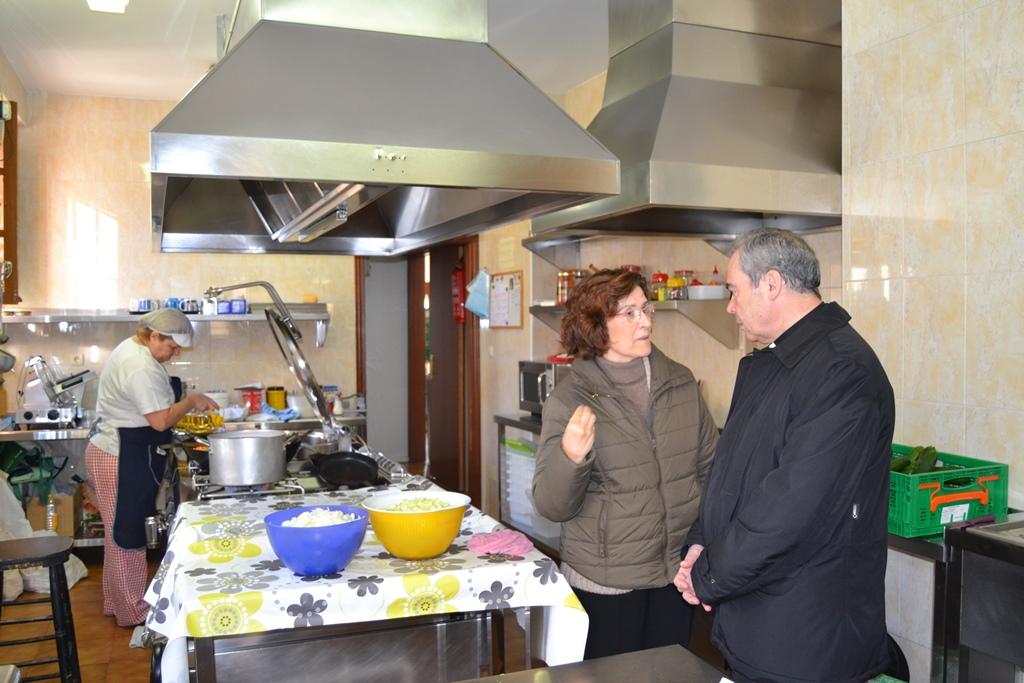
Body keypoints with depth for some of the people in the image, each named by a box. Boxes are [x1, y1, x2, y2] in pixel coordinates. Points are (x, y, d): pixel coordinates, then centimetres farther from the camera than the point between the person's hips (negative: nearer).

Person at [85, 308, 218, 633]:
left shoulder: (132, 349, 10)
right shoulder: (141, 367, -24)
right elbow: (160, 421, -25)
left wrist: (184, 407, 9)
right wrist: (190, 401, -12)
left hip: (117, 451, 11)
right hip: (122, 459, -11)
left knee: (121, 532, 19)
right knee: (127, 533, 0)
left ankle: (117, 602, 32)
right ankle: (133, 612, 12)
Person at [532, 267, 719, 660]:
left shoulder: (681, 383, -2)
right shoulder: (569, 400, -13)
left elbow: (711, 469, 8)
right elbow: (552, 506, -14)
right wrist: (571, 457, -32)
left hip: (677, 572, 4)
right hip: (604, 582, -3)